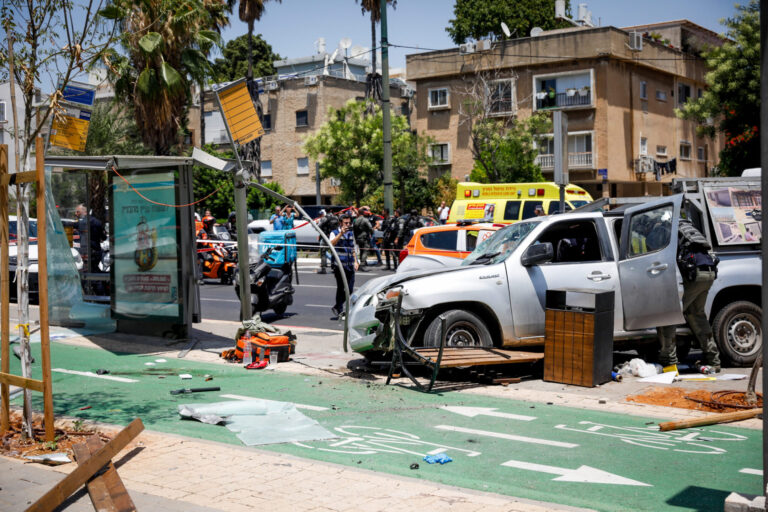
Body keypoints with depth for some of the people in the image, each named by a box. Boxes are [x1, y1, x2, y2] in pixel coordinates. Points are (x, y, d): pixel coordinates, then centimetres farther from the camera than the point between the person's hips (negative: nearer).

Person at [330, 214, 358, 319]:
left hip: (350, 265, 6)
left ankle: (337, 307, 21)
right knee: (341, 287, -7)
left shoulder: (351, 233, 18)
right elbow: (331, 243, -22)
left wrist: (355, 261, 19)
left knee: (350, 289, 3)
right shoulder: (335, 233, -1)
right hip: (339, 264, -6)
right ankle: (339, 310, 3)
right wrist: (341, 233, -30)